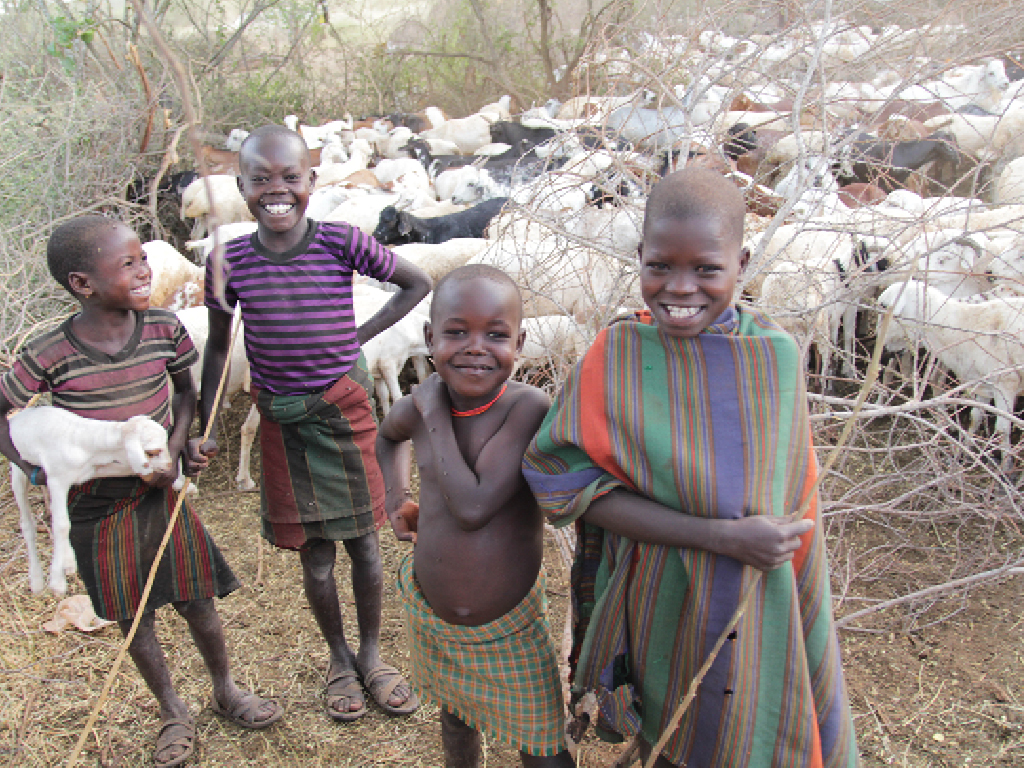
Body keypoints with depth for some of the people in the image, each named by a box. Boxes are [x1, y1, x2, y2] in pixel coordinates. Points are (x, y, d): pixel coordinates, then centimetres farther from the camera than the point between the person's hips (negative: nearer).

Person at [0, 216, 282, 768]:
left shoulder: (163, 328, -11)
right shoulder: (50, 355, -19)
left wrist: (175, 448, -9)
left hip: (160, 490, 2)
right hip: (96, 505, -1)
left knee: (197, 601, 11)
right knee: (132, 617, 13)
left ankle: (225, 691, 38)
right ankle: (173, 713, 36)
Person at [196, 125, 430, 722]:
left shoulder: (343, 243, -12)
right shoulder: (229, 261, -7)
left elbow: (418, 282, 1)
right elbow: (218, 346, 5)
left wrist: (360, 336, -5)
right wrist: (206, 428, 2)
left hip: (344, 408, -1)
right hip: (281, 421, 1)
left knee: (362, 540, 11)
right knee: (314, 553, 12)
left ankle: (372, 653, 33)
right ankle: (339, 656, 34)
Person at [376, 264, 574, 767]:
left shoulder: (528, 407, -23)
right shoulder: (420, 408, -8)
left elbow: (473, 507, -32)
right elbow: (388, 436, 18)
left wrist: (435, 412, -24)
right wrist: (396, 496, 4)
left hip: (511, 629, -4)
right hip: (430, 619, 5)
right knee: (455, 714, 28)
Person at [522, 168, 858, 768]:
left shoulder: (776, 354, -11)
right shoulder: (616, 358, -17)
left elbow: (795, 494, -1)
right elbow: (568, 482, -22)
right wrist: (724, 537, -27)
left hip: (761, 608, 1)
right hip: (663, 606, -1)